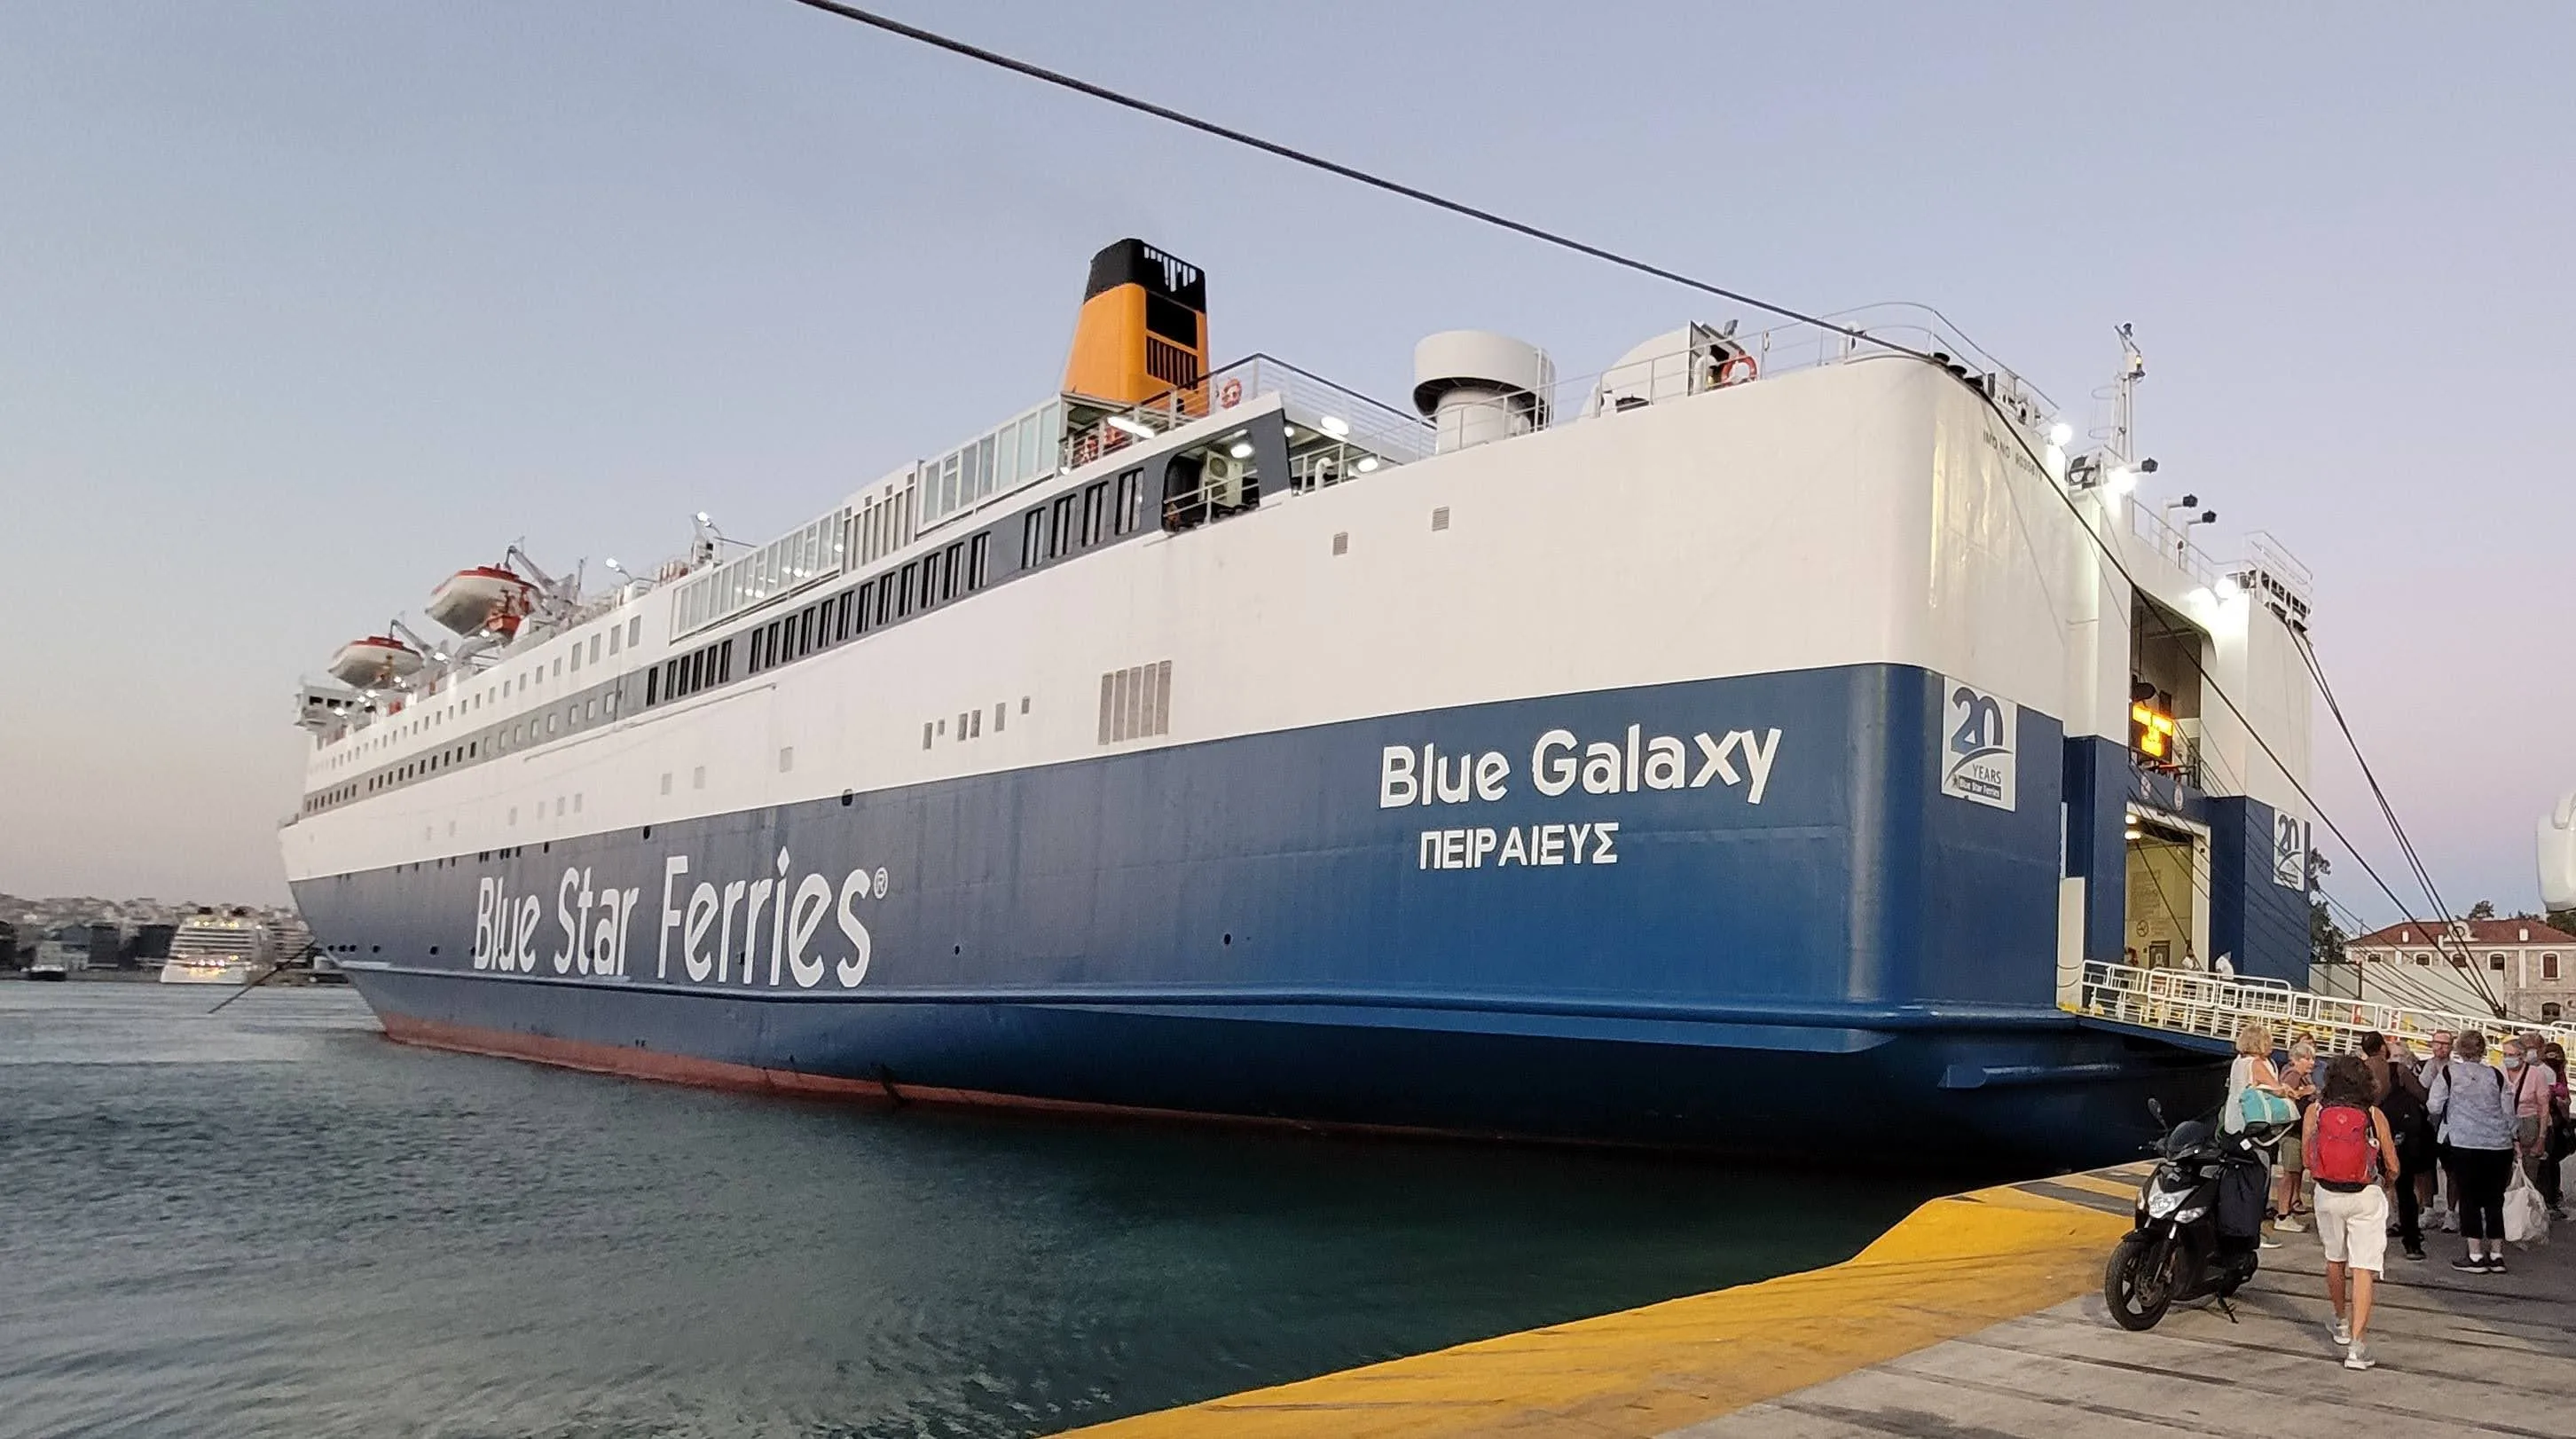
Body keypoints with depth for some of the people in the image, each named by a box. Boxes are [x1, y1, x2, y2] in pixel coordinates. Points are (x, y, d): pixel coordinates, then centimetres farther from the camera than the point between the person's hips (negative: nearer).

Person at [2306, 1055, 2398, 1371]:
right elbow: (2392, 1166, -1)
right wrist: (2387, 1185, 21)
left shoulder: (2315, 1111, -4)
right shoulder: (2374, 1115, -7)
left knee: (2335, 1259, 22)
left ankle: (2341, 1322, 39)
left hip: (2328, 1193, 2)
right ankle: (2357, 1343, -9)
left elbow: (2307, 1158, -1)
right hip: (2366, 1195, -2)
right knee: (2363, 1268, -2)